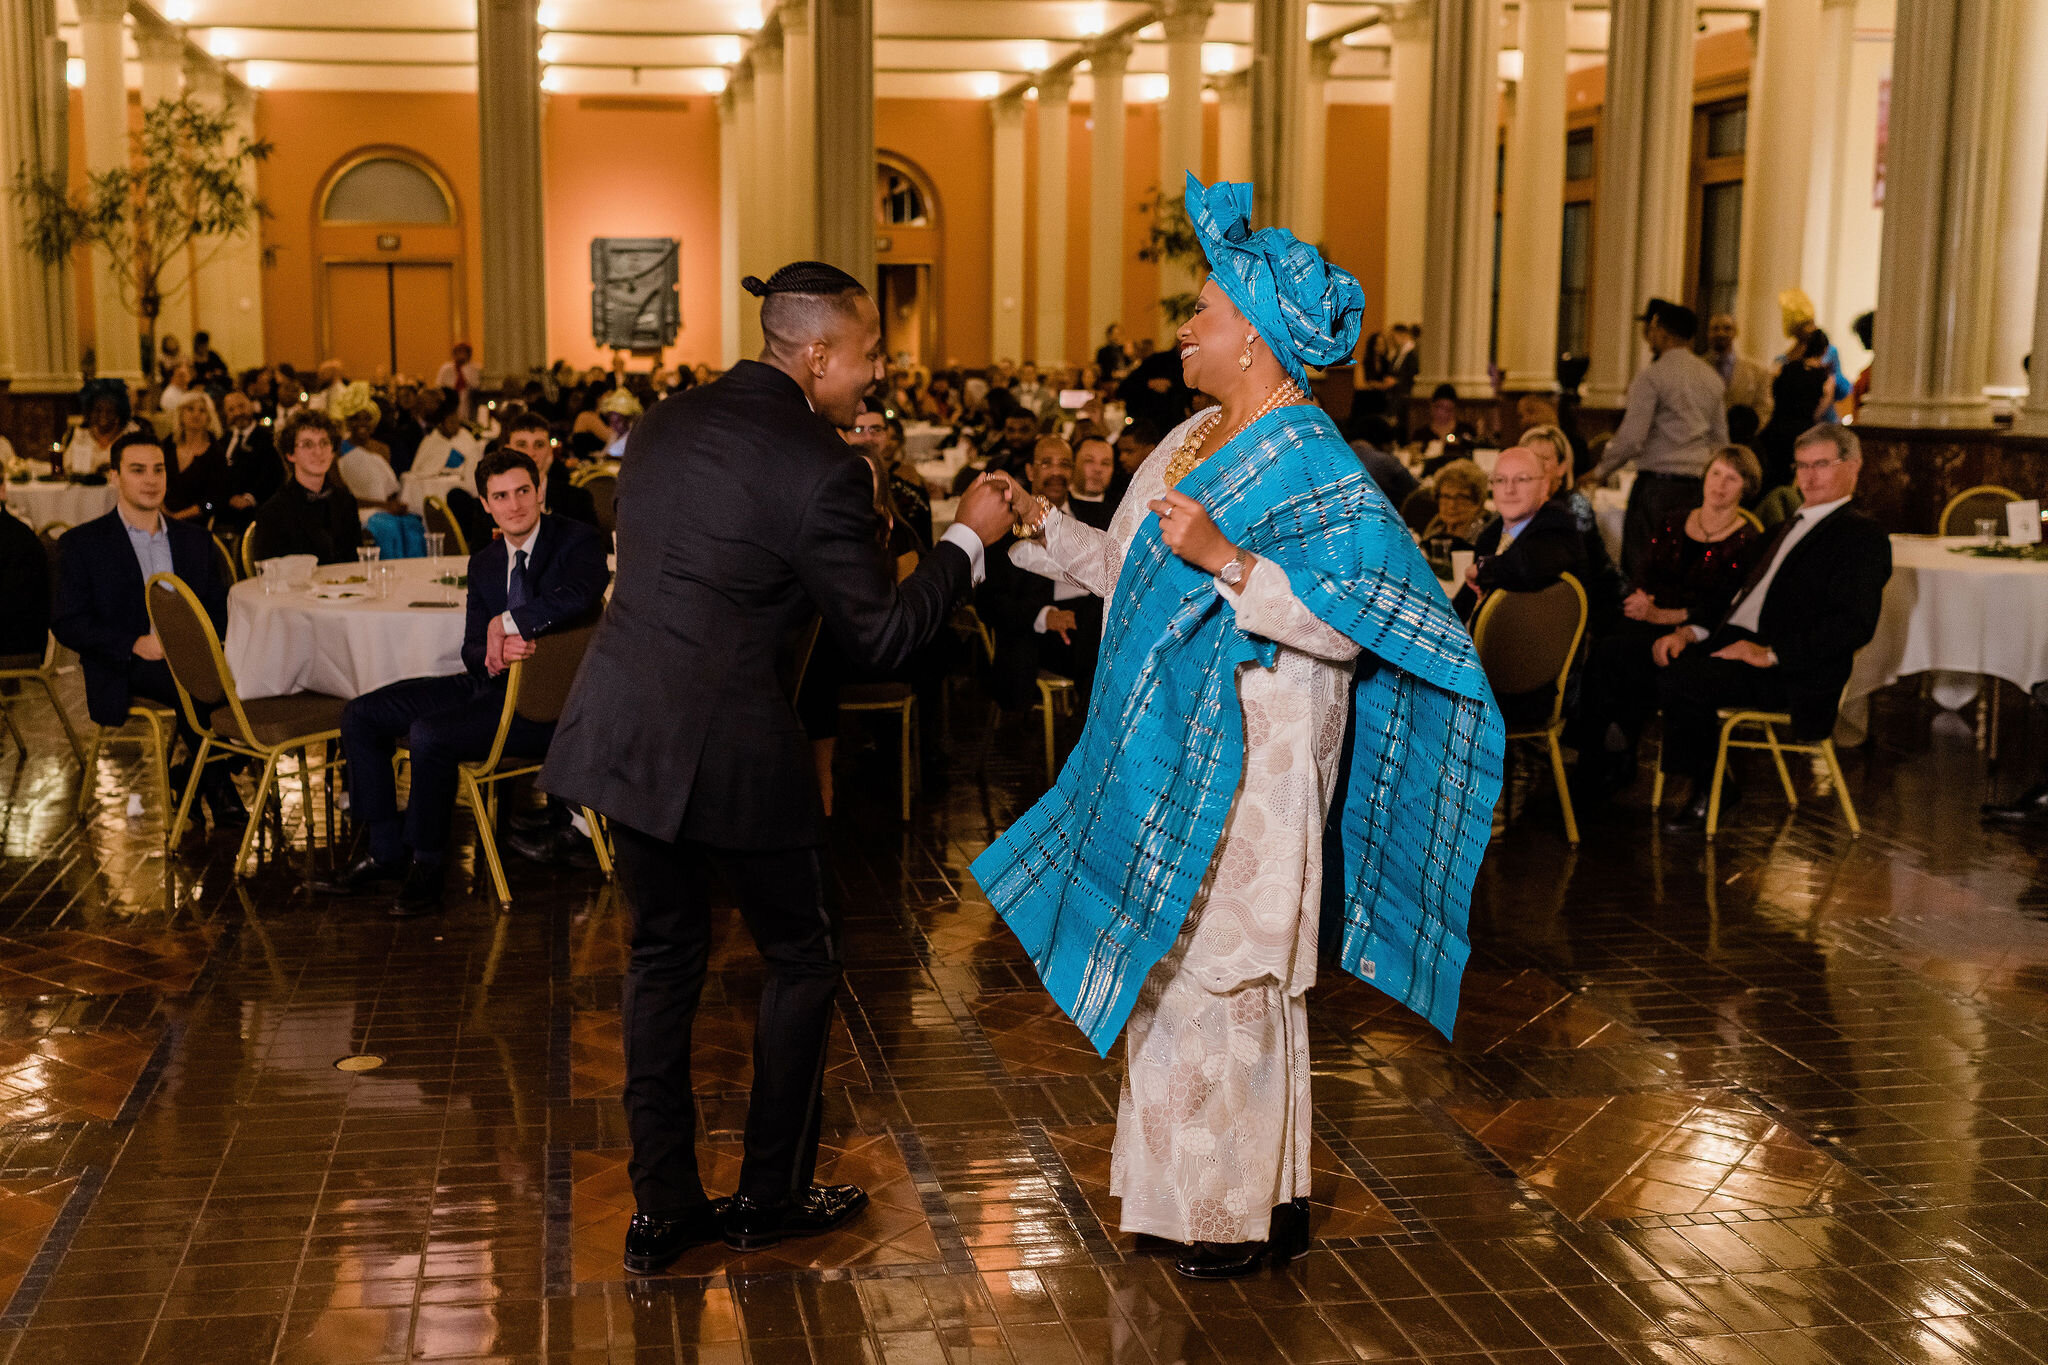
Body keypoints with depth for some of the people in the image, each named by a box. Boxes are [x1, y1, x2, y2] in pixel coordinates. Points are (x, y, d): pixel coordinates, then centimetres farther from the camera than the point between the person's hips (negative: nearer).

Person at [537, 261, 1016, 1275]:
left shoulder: (666, 422, 9)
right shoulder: (817, 467, -14)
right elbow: (881, 639, -10)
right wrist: (966, 539, 2)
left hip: (622, 727, 7)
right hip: (726, 746, -7)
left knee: (663, 955, 16)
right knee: (801, 955, 13)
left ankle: (661, 1208, 21)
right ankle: (770, 1195, 23)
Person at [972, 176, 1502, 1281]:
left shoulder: (1312, 467, -16)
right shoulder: (1194, 441, 11)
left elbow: (1354, 619, -25)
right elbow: (1129, 568, 20)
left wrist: (1228, 561, -33)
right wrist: (1041, 524, 13)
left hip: (1242, 775, -9)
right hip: (1166, 761, 9)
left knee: (1226, 979, 0)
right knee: (1172, 970, 15)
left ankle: (1255, 1210, 16)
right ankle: (1191, 1189, 29)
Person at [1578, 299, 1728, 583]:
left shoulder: (1651, 376, -8)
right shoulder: (1711, 377, 13)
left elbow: (1631, 439, -13)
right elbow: (1720, 439, 17)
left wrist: (1600, 471, -1)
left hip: (1657, 483, -7)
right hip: (1697, 483, 7)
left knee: (1638, 568, -4)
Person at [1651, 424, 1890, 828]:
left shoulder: (1864, 536, -2)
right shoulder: (1789, 528, 28)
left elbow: (1855, 624, -15)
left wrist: (1772, 653, -22)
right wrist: (1690, 630, 4)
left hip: (1791, 674, -8)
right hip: (1733, 642, 8)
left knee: (1681, 681, -30)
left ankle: (1704, 789, -8)